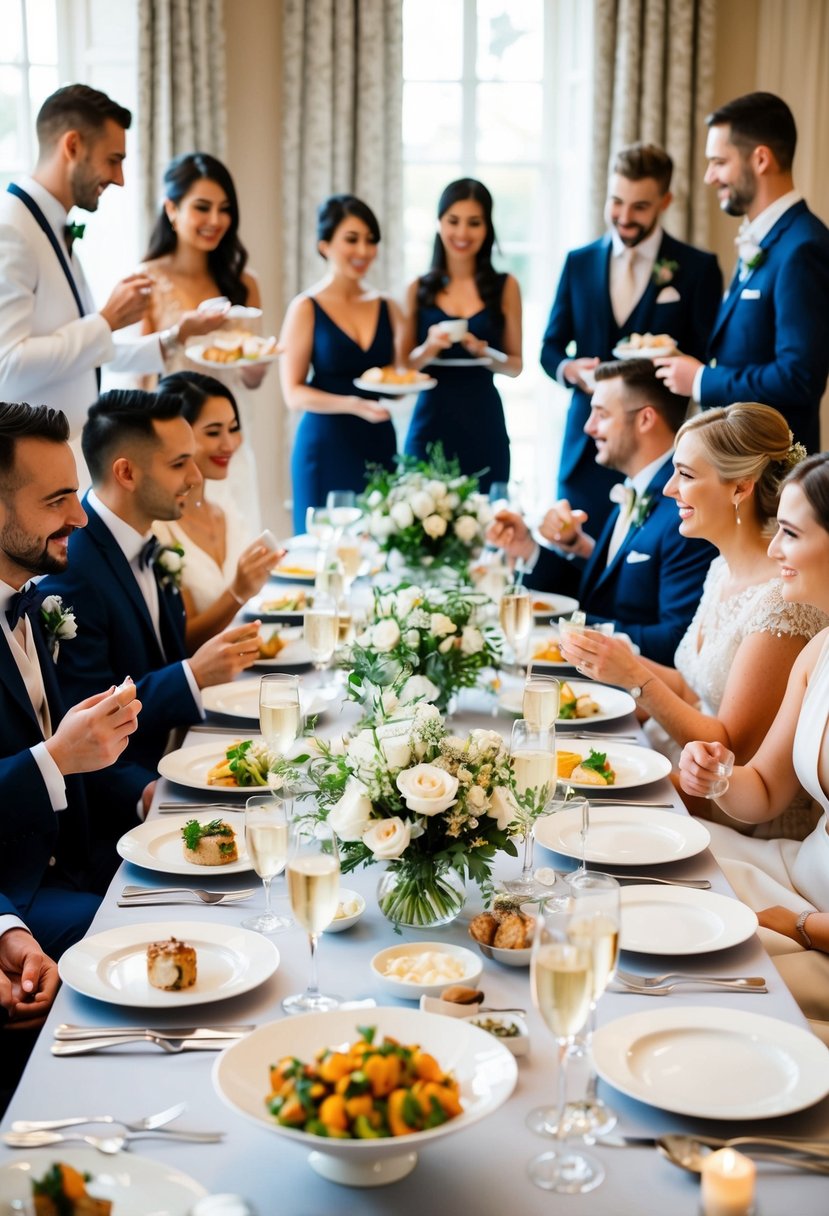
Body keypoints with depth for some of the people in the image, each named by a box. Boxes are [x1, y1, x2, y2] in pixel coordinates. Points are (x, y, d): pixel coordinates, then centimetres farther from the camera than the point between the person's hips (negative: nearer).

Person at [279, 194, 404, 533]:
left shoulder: (387, 309, 8)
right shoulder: (306, 308, -3)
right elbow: (293, 393, -7)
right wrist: (352, 405, -20)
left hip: (379, 445, 4)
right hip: (326, 446, -4)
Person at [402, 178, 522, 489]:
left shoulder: (505, 286, 5)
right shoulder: (419, 290, 6)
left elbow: (515, 365, 7)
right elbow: (403, 366, 7)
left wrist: (483, 351, -12)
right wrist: (429, 348, -13)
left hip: (483, 427, 0)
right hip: (431, 424, 0)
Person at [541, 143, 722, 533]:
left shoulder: (698, 268, 0)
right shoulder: (579, 262, 10)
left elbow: (707, 359, 0)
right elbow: (550, 347, 14)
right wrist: (568, 368, -9)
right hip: (586, 446, 3)